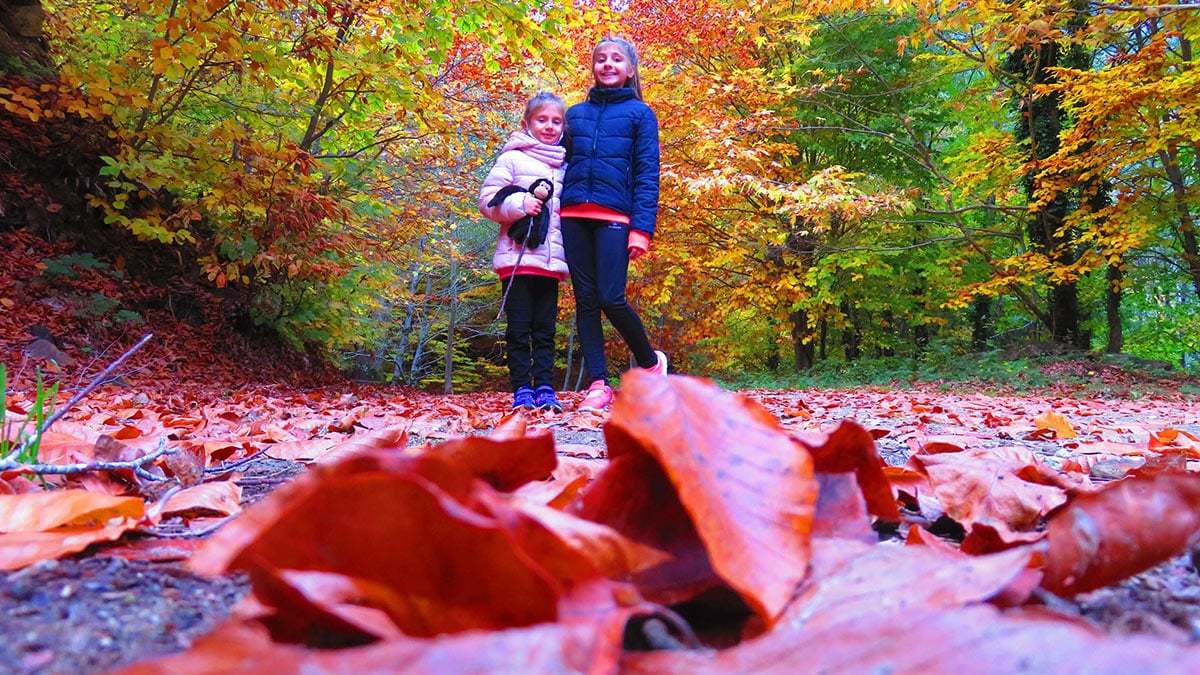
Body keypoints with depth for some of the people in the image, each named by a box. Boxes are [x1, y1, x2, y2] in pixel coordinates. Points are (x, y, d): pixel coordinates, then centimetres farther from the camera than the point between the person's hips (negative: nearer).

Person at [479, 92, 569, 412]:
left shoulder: (564, 165, 17)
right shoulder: (512, 158, 4)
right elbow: (487, 200, -2)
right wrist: (518, 204, -17)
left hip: (552, 260, 4)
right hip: (517, 257, -4)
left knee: (545, 328, 5)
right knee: (519, 328, -1)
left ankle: (544, 387, 8)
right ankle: (522, 389, 4)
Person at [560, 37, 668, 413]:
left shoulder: (640, 113, 7)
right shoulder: (576, 113, 19)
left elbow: (647, 175, -1)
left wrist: (642, 229, -12)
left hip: (614, 216, -4)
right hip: (573, 216, 4)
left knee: (611, 298, -12)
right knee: (585, 301, 1)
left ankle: (650, 362, 13)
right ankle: (598, 383, 6)